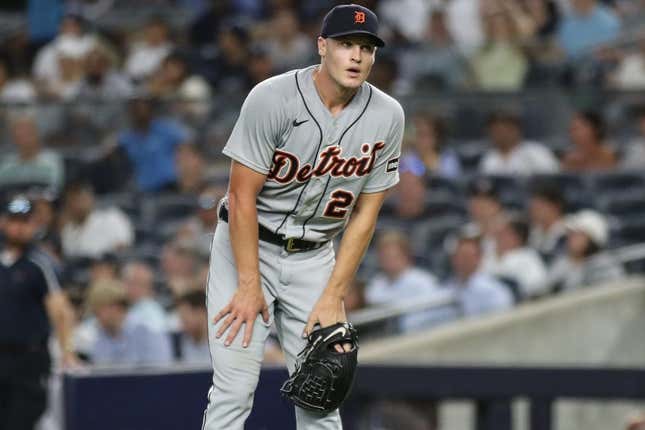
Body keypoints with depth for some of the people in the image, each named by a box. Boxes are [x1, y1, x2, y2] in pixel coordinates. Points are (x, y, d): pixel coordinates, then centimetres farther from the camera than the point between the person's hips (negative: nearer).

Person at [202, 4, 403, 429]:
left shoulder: (387, 116, -7)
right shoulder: (272, 98, -20)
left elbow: (366, 212, -2)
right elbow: (242, 195, -17)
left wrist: (333, 297, -6)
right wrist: (249, 286, -19)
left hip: (314, 257, 4)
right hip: (247, 246, -4)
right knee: (234, 389, -11)